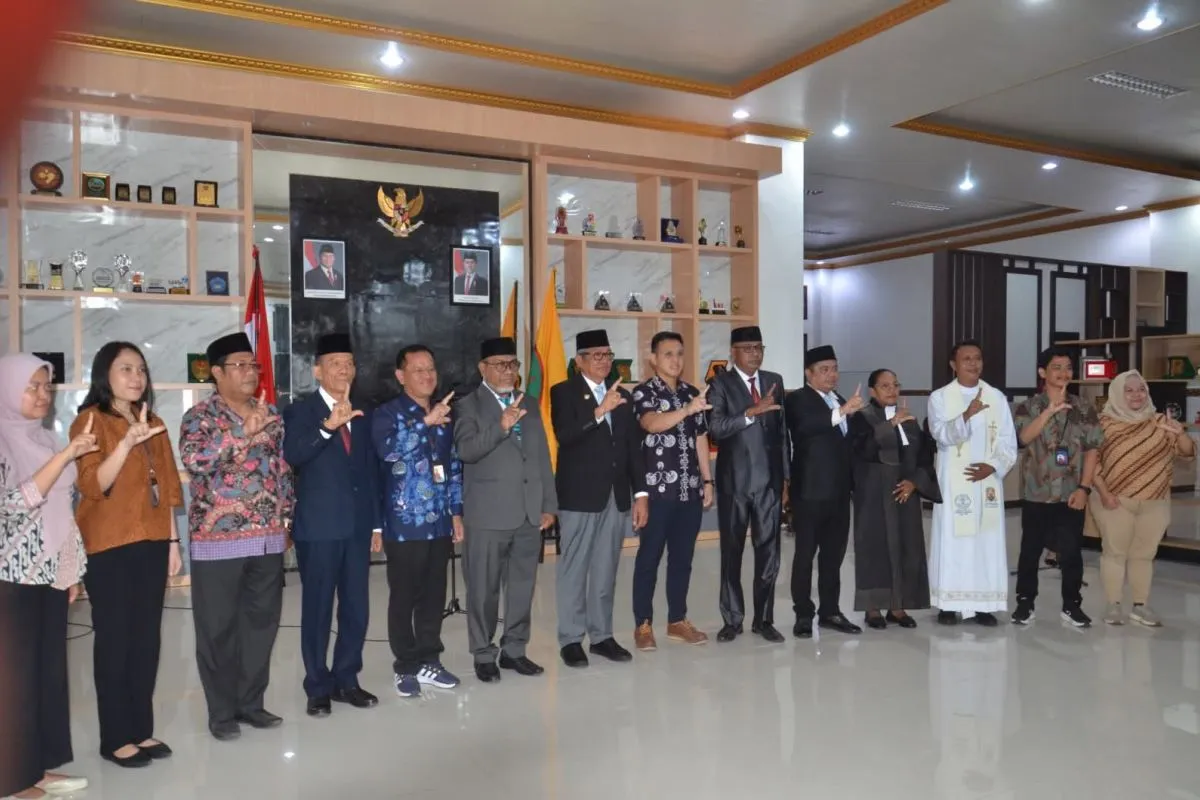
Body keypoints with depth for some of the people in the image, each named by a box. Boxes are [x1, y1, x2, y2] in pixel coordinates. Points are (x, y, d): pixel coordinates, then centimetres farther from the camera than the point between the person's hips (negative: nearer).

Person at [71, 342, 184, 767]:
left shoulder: (154, 424, 13)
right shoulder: (90, 420, -5)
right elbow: (93, 485, -17)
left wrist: (173, 541, 12)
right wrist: (127, 442, -31)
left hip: (151, 544, 6)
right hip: (110, 548, -6)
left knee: (147, 639, 9)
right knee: (114, 640, 0)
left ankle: (142, 730, 19)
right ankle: (115, 738, 10)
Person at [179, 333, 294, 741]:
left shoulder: (271, 415, 10)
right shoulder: (201, 415, -6)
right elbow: (194, 461, -23)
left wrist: (287, 520, 12)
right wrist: (244, 430, -27)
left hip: (268, 539, 5)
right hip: (218, 540, -5)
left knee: (262, 623, 12)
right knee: (218, 629, 5)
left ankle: (251, 702, 27)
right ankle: (222, 712, 19)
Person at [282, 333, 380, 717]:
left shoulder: (360, 416, 14)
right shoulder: (300, 410, -3)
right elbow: (292, 456, -21)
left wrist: (376, 522, 13)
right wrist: (328, 426, -34)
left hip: (357, 526, 5)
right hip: (319, 526, -5)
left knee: (356, 608, 10)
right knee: (317, 609, 3)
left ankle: (346, 680, 23)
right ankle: (318, 687, 16)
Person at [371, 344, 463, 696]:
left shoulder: (445, 414, 11)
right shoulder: (388, 414, -6)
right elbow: (388, 450, -26)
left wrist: (456, 511, 12)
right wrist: (426, 422, -30)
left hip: (440, 523, 5)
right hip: (405, 524, -5)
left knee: (434, 595, 13)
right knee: (404, 598, 5)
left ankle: (429, 661, 26)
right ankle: (406, 666, 19)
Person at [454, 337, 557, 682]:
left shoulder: (530, 405, 15)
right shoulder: (468, 406, -1)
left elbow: (543, 458, 14)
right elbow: (466, 450, -17)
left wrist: (549, 505, 9)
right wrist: (500, 426, -30)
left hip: (529, 513, 5)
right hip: (488, 514, -5)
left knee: (522, 586, 11)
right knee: (484, 589, 3)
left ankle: (514, 649, 23)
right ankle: (483, 655, 16)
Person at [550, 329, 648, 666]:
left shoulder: (623, 396, 13)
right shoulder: (564, 392, -2)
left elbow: (633, 448, 11)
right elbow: (564, 435, -18)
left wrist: (640, 493, 6)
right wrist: (599, 411, -28)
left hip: (617, 496, 5)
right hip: (579, 496, -5)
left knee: (606, 571, 10)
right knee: (573, 570, 2)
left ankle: (601, 635, 19)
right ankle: (571, 639, 11)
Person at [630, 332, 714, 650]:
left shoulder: (693, 393, 12)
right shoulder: (643, 393, -5)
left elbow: (700, 439, 16)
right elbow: (652, 424, -25)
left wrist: (707, 481, 12)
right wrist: (687, 410, -39)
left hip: (690, 490, 6)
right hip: (657, 489, -5)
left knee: (682, 557, 12)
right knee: (649, 557, 2)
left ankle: (677, 621, 23)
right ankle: (643, 624, 11)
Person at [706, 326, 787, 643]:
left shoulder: (775, 381, 10)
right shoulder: (721, 384, -3)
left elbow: (782, 431, 11)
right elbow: (715, 428, -17)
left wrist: (787, 475, 8)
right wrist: (752, 412, -27)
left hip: (769, 481, 3)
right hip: (734, 481, -3)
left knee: (768, 552, 7)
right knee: (731, 552, 7)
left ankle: (764, 619, 19)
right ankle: (732, 619, 18)